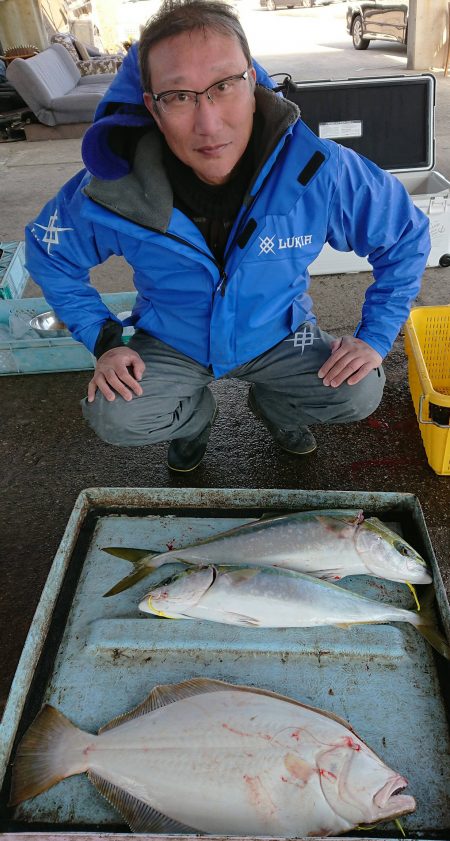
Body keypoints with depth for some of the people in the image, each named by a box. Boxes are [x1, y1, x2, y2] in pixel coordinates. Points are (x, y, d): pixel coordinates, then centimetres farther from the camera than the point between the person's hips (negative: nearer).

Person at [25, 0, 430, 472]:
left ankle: (273, 404, 17)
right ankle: (194, 416, 14)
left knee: (359, 395, -19)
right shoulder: (112, 192, -24)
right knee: (114, 420, -23)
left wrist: (375, 337, -12)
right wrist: (104, 340, -10)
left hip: (278, 335, 1)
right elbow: (48, 254, -4)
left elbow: (406, 235, -9)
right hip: (171, 344, 0)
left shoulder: (320, 171, -25)